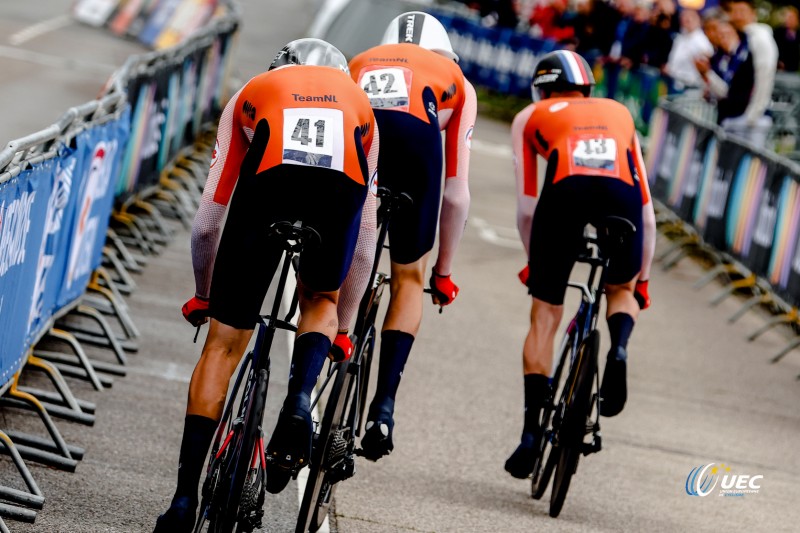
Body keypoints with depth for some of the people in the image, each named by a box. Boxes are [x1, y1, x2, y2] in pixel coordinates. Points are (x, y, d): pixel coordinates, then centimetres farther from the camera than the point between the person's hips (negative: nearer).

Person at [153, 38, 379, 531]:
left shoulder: (252, 93, 37)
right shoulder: (358, 105, 39)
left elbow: (208, 221, 38)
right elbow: (362, 235, 43)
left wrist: (202, 296, 54)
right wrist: (343, 323, 53)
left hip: (267, 181, -1)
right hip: (341, 187, 1)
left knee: (225, 343, 11)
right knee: (320, 299, 32)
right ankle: (299, 402, 4)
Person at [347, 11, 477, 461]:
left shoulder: (360, 64, 40)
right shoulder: (456, 82, 35)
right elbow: (455, 194, 30)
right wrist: (444, 271, 39)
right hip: (415, 140, -1)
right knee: (409, 280, 18)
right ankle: (384, 405, 5)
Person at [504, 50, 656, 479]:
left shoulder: (531, 117, 31)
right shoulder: (619, 114, 38)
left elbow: (527, 207, 25)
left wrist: (533, 261, 40)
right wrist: (642, 278, 48)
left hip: (566, 191, -2)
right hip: (621, 193, 2)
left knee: (545, 317, 13)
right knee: (621, 289, 29)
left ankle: (532, 431, 5)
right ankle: (619, 348, -3)